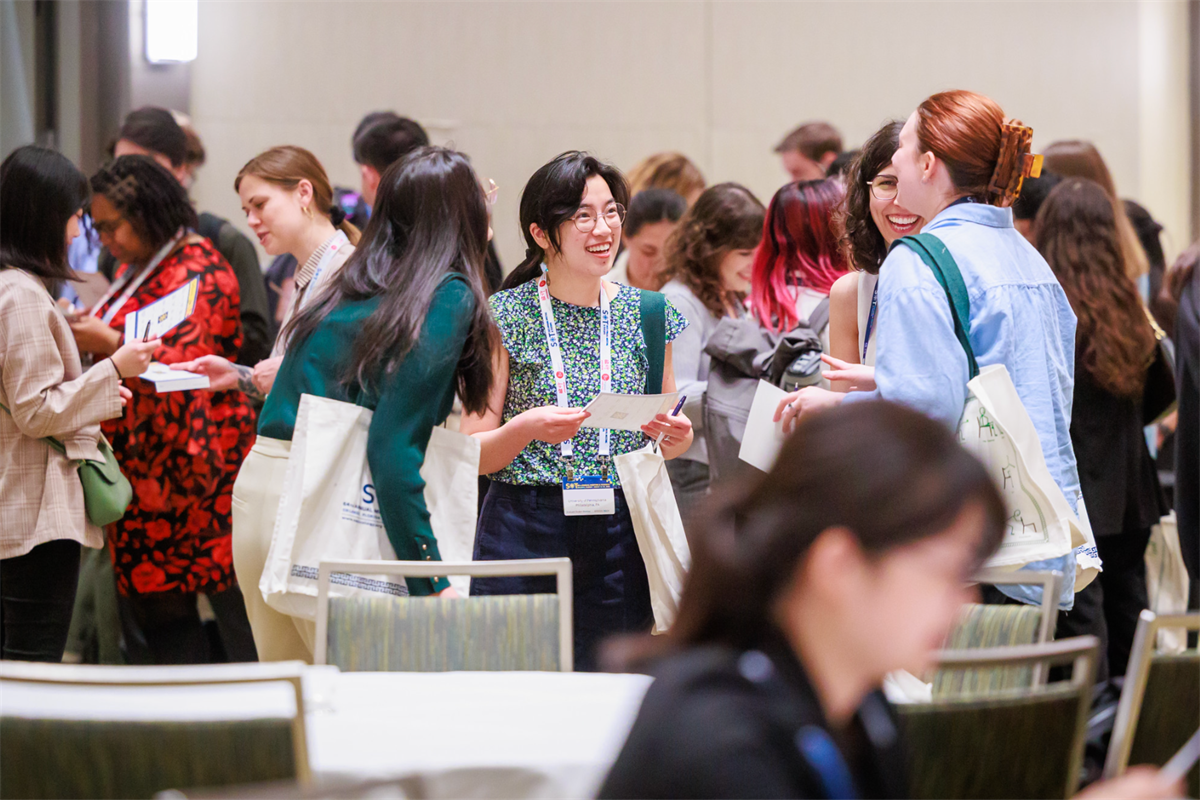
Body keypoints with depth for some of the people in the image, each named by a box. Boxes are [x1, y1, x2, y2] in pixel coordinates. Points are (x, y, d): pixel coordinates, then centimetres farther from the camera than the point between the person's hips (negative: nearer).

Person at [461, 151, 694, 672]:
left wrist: (676, 437, -4)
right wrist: (526, 428, -19)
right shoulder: (505, 316, -1)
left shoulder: (648, 313, 9)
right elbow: (472, 454, 0)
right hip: (524, 534, -3)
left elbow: (665, 443, 19)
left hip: (619, 540, 3)